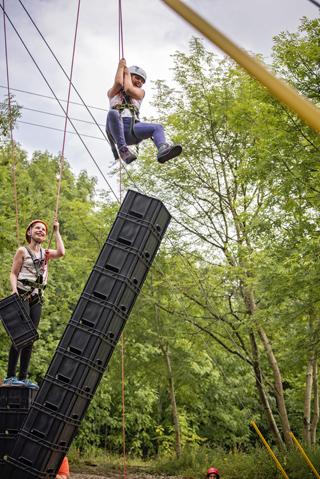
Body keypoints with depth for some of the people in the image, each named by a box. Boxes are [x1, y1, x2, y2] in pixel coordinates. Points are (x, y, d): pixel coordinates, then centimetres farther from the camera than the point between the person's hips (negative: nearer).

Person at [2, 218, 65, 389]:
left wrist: (56, 231, 4)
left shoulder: (45, 253, 16)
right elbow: (13, 273, -1)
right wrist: (14, 290, -19)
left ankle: (23, 377, 6)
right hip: (23, 295, -5)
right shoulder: (22, 251, 4)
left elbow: (61, 253, -4)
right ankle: (10, 377, -11)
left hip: (37, 298, 5)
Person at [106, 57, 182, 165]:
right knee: (113, 113, -36)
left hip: (133, 128, 2)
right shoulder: (112, 92, 27)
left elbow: (128, 90, 8)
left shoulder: (140, 92, 30)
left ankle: (163, 149, -55)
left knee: (157, 127, -24)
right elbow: (118, 83, 3)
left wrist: (127, 73, 21)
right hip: (116, 128, -2)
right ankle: (123, 150, -48)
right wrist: (121, 67, 19)